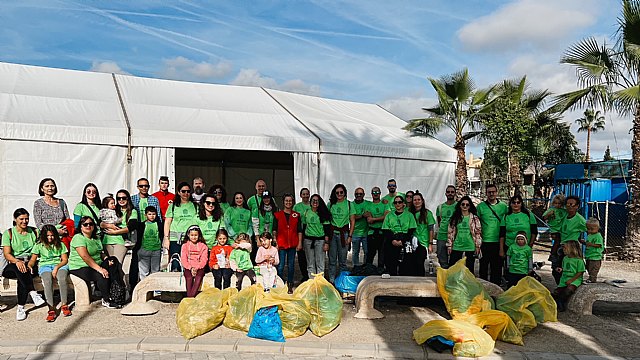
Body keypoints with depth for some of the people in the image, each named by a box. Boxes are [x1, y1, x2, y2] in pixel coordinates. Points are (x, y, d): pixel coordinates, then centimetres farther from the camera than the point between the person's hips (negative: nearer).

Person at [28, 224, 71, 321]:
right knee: (47, 281, -35)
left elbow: (65, 260, 8)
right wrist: (29, 266, -14)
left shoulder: (60, 245, 15)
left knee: (62, 279, -35)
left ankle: (64, 305, -26)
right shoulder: (39, 246, 15)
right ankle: (51, 309, -38)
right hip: (45, 266, 0)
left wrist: (57, 267, -11)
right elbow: (33, 260, 9)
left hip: (59, 265, 0)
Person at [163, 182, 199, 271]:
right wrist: (166, 238, 0)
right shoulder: (173, 206, 11)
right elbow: (167, 222, 9)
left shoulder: (195, 206, 13)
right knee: (175, 266, -6)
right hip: (175, 239, 0)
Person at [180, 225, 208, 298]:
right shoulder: (185, 246, 10)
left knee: (199, 276, -31)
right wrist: (190, 268, -13)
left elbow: (204, 259, 0)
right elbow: (183, 259, 1)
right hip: (188, 268, 1)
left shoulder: (203, 246, 8)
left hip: (199, 267, 0)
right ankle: (189, 296, -36)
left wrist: (196, 267, -15)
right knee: (189, 277, -30)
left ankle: (191, 296, -39)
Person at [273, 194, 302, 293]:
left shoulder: (296, 215, 8)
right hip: (281, 243, -2)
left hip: (293, 244, 2)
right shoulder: (277, 215, 4)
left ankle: (290, 286, 16)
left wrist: (300, 243, 1)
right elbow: (274, 230, 3)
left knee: (291, 265, 7)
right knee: (281, 266, -3)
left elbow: (299, 231, 8)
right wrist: (275, 242, -4)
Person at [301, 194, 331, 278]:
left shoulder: (323, 214, 0)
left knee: (320, 264, -1)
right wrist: (302, 242, 10)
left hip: (320, 240, -2)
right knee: (310, 264, 6)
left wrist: (326, 243, -9)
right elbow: (303, 228, 12)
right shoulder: (306, 212, 7)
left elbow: (327, 229, -2)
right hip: (308, 240, 2)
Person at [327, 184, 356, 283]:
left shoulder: (349, 204, 3)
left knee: (342, 260, 1)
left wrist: (350, 236, -3)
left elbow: (352, 221, 4)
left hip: (344, 233, -1)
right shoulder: (330, 204, 7)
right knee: (332, 259, 2)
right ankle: (331, 280, 10)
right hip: (332, 233, 1)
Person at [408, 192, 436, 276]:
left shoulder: (427, 213, 0)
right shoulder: (410, 213, 9)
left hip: (422, 243, -3)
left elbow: (431, 230, -1)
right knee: (411, 265, 0)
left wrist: (430, 244, -7)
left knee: (419, 264, -5)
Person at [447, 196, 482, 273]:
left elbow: (478, 233, 0)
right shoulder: (455, 218, 6)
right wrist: (449, 245, 2)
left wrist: (478, 246, -5)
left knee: (470, 269, 7)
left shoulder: (475, 218, 1)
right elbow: (451, 232, 6)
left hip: (470, 247, -1)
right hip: (456, 247, 1)